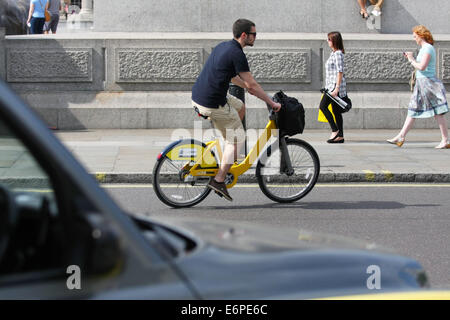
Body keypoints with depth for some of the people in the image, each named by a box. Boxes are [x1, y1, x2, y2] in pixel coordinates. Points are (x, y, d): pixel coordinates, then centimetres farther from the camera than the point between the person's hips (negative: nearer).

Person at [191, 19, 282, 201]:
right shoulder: (237, 54, -14)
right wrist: (271, 103, -2)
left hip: (197, 97, 9)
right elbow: (252, 85, -12)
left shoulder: (223, 46, 14)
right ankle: (219, 180, -1)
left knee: (240, 107, 27)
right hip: (212, 104, -9)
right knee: (238, 138, 3)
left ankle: (230, 154, 29)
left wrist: (247, 87, 34)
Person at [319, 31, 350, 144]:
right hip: (331, 86, 10)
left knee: (323, 106, -11)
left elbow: (340, 72, -18)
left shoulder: (338, 54, -12)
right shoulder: (333, 53, 18)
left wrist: (336, 88, -23)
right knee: (336, 110, 8)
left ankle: (335, 130, -9)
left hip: (336, 85, -10)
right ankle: (340, 136, 8)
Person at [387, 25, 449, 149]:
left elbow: (422, 67, -23)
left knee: (438, 113, -6)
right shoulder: (425, 48, 16)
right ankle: (401, 137, 13)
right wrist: (411, 59, 13)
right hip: (422, 83, 10)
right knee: (413, 111, 10)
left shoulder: (428, 48, -14)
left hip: (428, 83, -10)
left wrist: (412, 60, -9)